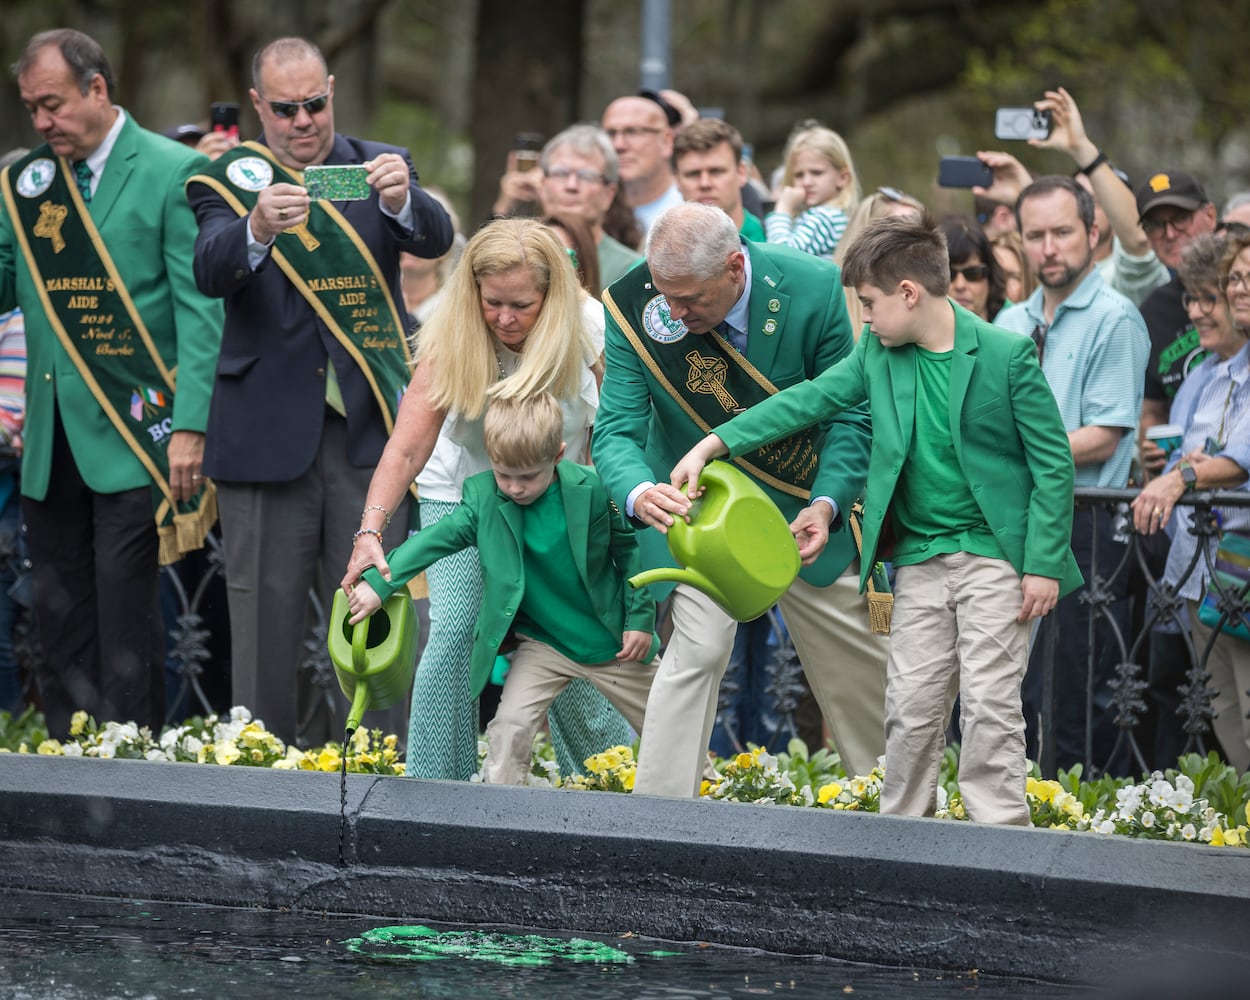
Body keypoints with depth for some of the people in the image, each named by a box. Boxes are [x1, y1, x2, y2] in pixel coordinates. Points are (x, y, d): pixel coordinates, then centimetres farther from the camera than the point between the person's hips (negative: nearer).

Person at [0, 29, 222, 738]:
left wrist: (190, 426, -15)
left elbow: (201, 310, -8)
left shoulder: (173, 173, -4)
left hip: (134, 434, -6)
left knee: (125, 614, -6)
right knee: (61, 619, 7)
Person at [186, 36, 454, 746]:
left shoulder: (381, 167, 8)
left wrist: (402, 200, -31)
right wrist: (257, 229, -36)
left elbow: (436, 240, -8)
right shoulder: (230, 179, 3)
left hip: (369, 424, 1)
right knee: (267, 612, 3)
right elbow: (211, 274, -14)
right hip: (269, 429, -1)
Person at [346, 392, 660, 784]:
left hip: (611, 643, -1)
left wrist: (640, 619, -5)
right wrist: (378, 582, -19)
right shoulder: (483, 496, -11)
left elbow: (631, 549, -5)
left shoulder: (592, 490, -15)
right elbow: (436, 538, -10)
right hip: (541, 644, 1)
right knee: (511, 722, -18)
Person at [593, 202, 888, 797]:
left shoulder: (813, 289, -22)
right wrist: (638, 493, -43)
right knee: (698, 649, -17)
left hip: (802, 506, 1)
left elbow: (850, 413, -13)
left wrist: (828, 503, -28)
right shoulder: (634, 308, -21)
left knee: (857, 662, 12)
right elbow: (617, 430, -20)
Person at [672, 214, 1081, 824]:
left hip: (995, 554, -5)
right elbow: (809, 400, 7)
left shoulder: (1006, 355, -11)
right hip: (920, 560, 5)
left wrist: (1043, 565, -12)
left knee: (989, 705, -7)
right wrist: (712, 446, -1)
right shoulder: (879, 354, 5)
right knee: (911, 708, 5)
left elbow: (1053, 463, -9)